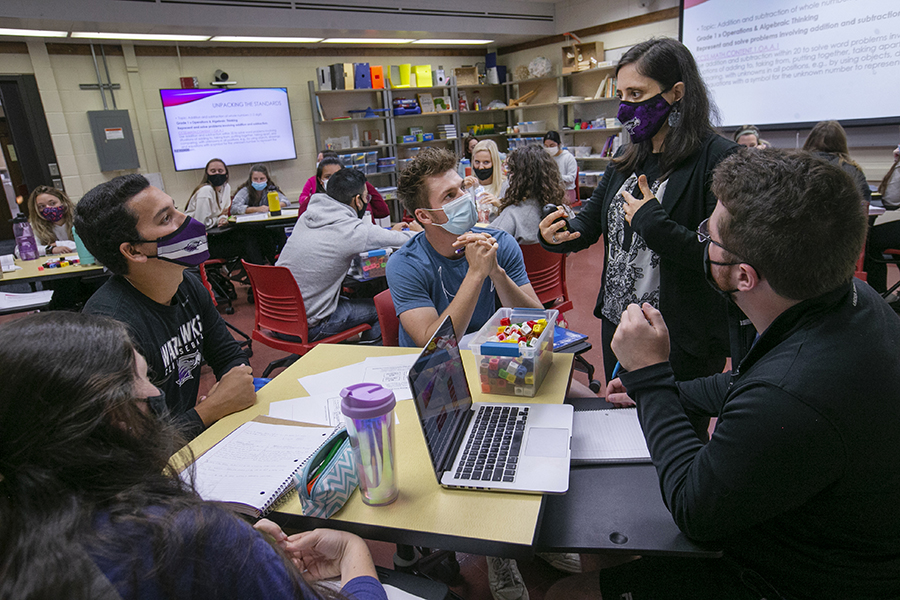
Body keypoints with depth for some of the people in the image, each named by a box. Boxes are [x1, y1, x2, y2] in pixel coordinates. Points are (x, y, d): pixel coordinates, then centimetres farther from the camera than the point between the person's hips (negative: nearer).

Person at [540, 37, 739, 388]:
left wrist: (652, 222, -22)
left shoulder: (719, 158, -16)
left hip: (681, 342, -7)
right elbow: (589, 223, 8)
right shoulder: (626, 158, 8)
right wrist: (559, 234, -13)